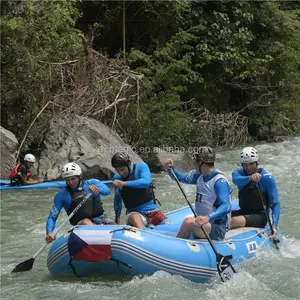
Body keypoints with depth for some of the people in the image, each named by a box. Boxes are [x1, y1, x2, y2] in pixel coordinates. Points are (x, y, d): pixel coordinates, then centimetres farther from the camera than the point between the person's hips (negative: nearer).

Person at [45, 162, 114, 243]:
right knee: (86, 222, -35)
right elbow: (52, 217, 7)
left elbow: (107, 191, -12)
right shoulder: (61, 196, 7)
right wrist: (49, 232, -14)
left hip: (100, 217, 2)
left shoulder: (91, 183, 7)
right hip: (81, 224, -2)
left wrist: (97, 189, -36)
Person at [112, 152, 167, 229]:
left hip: (152, 210, 1)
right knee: (134, 217, -38)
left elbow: (146, 182, -25)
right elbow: (117, 199, 19)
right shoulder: (117, 178, 5)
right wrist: (117, 219, 15)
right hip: (134, 213, -1)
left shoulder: (141, 167, -4)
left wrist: (123, 183, -29)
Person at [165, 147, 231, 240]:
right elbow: (181, 178, 24)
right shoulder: (199, 176, 12)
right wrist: (171, 169, 2)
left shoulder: (220, 181, -16)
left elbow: (226, 207, -27)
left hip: (217, 229, -8)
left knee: (189, 221, -31)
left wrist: (208, 217, -44)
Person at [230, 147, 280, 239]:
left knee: (236, 221, -34)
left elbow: (275, 204, -13)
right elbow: (236, 180, -27)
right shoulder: (238, 172, 0)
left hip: (260, 215, -5)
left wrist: (274, 226, -27)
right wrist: (249, 178, -50)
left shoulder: (267, 177, -12)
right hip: (243, 212, 5)